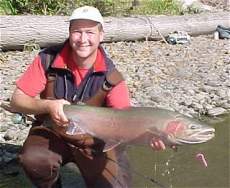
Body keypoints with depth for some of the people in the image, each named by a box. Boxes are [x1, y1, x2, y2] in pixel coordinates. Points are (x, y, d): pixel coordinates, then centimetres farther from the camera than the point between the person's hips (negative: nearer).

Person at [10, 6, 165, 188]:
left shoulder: (111, 77, -16)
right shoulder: (48, 59, -16)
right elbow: (17, 100, -13)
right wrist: (48, 106, -33)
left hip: (94, 140, 1)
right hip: (51, 133, 0)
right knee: (33, 159, -30)